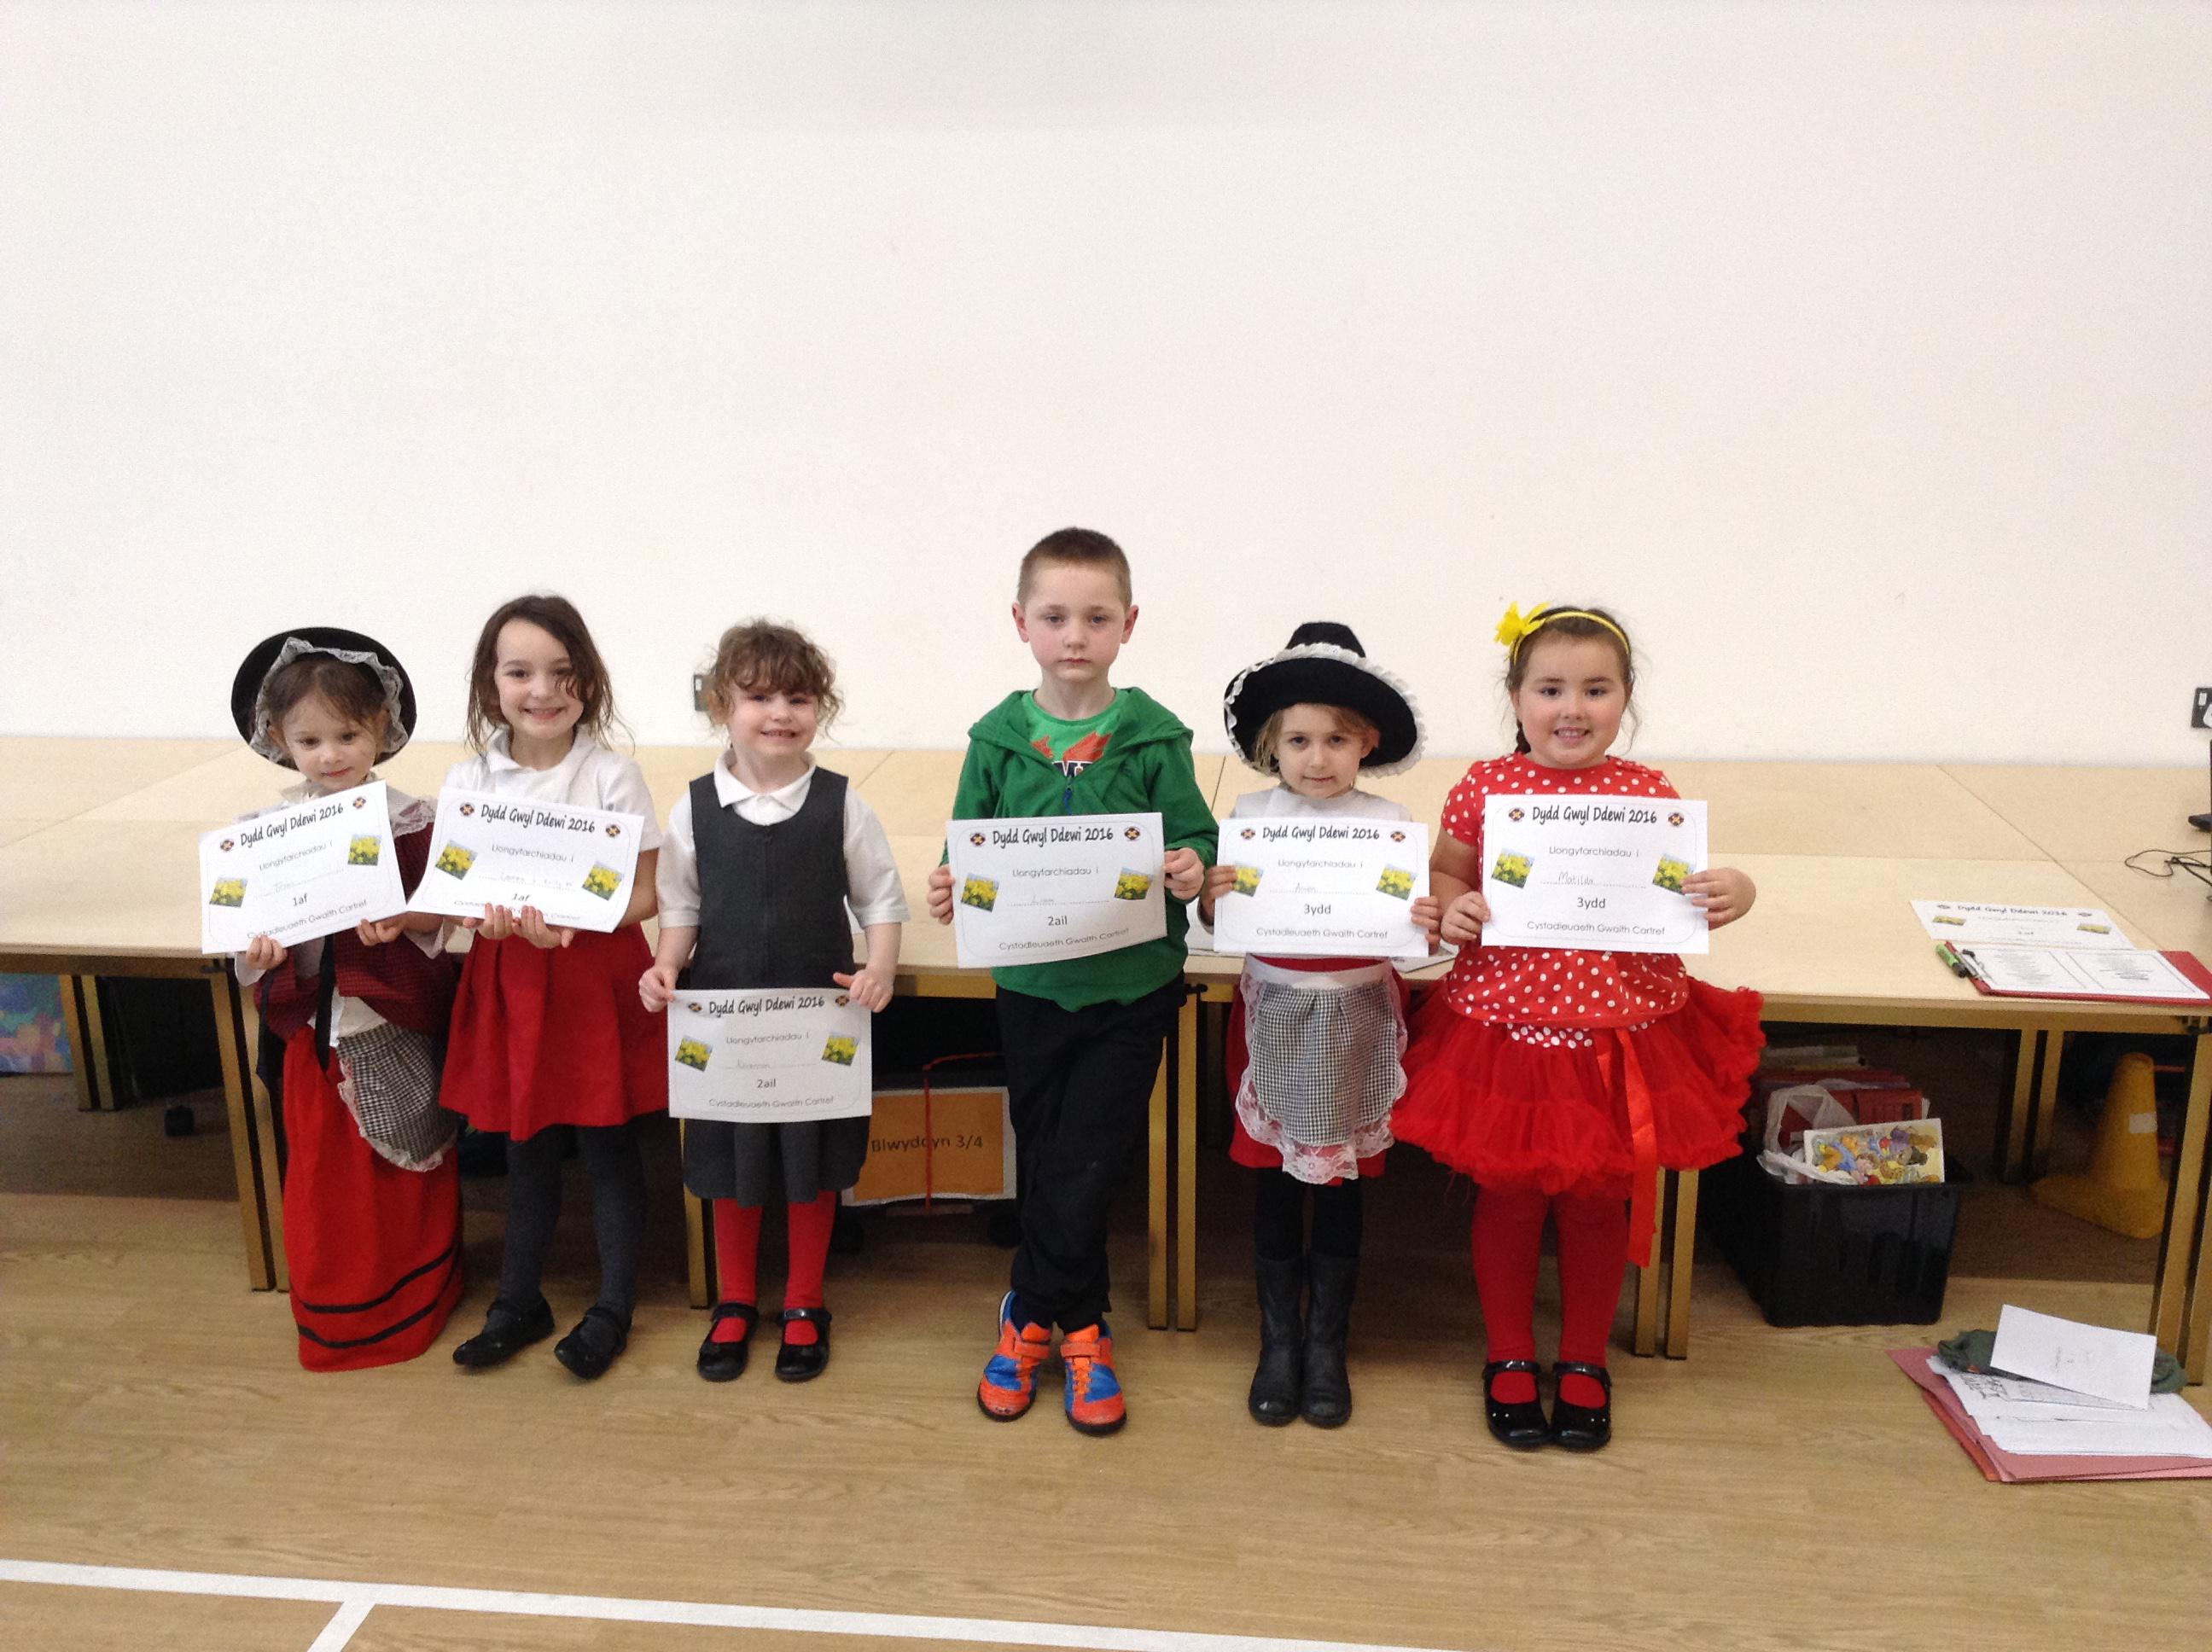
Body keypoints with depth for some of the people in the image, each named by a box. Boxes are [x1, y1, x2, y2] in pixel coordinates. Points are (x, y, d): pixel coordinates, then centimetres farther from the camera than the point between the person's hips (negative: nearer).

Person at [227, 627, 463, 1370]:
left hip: (395, 1021, -2)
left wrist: (397, 918, -27)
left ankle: (414, 1292, 32)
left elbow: (438, 909, -8)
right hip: (316, 1022, 2)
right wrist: (258, 947, -18)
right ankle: (335, 1302, 29)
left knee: (409, 1166, 12)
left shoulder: (408, 818, -9)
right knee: (324, 1167, 11)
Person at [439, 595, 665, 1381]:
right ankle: (519, 1302, 32)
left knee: (608, 1146, 7)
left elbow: (643, 895, -9)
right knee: (527, 1146, 15)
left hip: (598, 977, -3)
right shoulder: (469, 780, 0)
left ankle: (613, 1309, 22)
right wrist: (485, 915, -20)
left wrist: (569, 921, -25)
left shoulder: (612, 775, -8)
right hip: (509, 978, 3)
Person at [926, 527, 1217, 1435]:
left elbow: (1191, 839, -2)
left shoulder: (1156, 738, -5)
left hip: (1132, 984, -2)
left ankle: (1033, 1314, 22)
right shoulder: (998, 739, 0)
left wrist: (1191, 871, -24)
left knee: (1086, 1168, 0)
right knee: (1042, 1159, 13)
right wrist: (951, 887, -15)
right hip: (1031, 981, 2)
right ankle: (1080, 1325, 31)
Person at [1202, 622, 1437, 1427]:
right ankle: (1278, 1340, 25)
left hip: (1355, 1017, -1)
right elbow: (1222, 924, 0)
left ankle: (1327, 1344, 26)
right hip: (1275, 1013, 1)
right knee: (1275, 1178, 10)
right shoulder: (1249, 816, -3)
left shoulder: (1389, 822, -6)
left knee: (1340, 1181, 10)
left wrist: (1424, 924, -25)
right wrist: (1211, 901, -22)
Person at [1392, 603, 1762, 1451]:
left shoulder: (1648, 793, -3)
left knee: (1601, 1200, 15)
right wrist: (1450, 908, -17)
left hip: (1619, 1031, 1)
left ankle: (1584, 1361, 37)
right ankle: (1509, 1357, 34)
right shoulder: (1484, 787, -6)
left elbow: (1683, 896, 3)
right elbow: (1443, 872, 4)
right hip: (1505, 1025, -1)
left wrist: (1731, 894, -18)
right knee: (1507, 1195, 12)